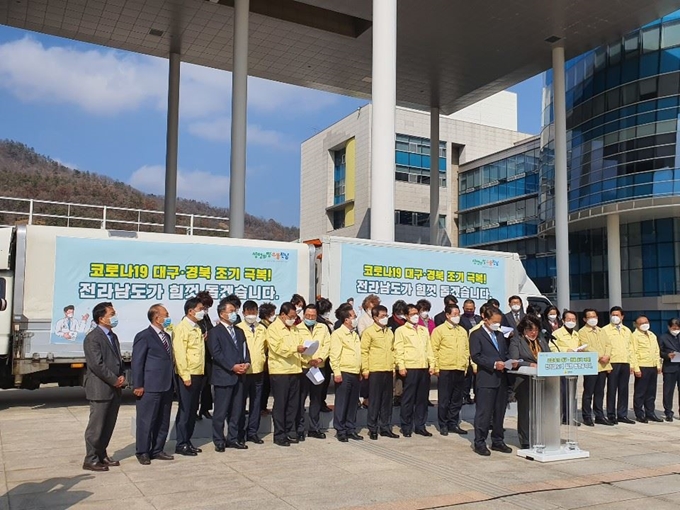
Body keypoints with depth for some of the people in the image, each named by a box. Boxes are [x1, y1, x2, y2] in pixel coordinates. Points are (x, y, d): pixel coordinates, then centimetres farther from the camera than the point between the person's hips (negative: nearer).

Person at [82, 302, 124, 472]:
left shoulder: (113, 336, 16)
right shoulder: (93, 338, -13)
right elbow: (97, 365, -18)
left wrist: (121, 377, 2)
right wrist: (114, 380, -14)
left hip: (114, 389, 9)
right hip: (100, 389, -8)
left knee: (109, 425, 14)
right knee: (96, 426, -1)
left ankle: (101, 455, 24)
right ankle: (91, 460, 8)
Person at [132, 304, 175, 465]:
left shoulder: (167, 336, 17)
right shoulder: (144, 336, -8)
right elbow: (137, 363, -10)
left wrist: (171, 383, 13)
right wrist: (138, 386, -13)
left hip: (166, 387, 8)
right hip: (150, 388, -8)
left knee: (163, 421, 13)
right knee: (146, 421, 1)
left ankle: (157, 450, 23)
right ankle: (143, 452, 12)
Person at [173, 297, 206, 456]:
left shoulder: (197, 328, 15)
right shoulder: (181, 328, -11)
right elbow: (179, 353, -16)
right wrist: (185, 376, -19)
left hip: (198, 375, 8)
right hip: (187, 376, -8)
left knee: (193, 410, 13)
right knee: (185, 410, -1)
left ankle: (188, 441, 21)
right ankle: (181, 444, 7)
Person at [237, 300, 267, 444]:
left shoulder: (262, 329, 10)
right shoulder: (238, 329, -6)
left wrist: (262, 360, 11)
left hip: (258, 370, 5)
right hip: (243, 371, -4)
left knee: (256, 403, 9)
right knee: (241, 403, 2)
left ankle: (252, 432, 18)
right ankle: (240, 433, 11)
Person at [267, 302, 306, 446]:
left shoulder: (294, 329, 16)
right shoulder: (273, 328, -6)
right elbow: (277, 347, -17)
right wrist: (296, 348, -23)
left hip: (295, 370, 7)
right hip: (280, 371, -7)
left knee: (293, 404, 10)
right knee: (280, 404, 0)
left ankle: (290, 432, 21)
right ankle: (279, 435, 8)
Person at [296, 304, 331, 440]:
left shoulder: (323, 328, 10)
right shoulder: (297, 328, 0)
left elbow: (327, 345, 3)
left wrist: (320, 358, -14)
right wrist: (308, 360, -19)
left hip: (319, 368, 4)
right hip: (302, 367, -3)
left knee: (316, 399, 11)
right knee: (300, 399, -1)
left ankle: (314, 428, 22)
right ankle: (299, 429, 8)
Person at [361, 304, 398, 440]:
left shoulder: (390, 332, 14)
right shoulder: (369, 332, -5)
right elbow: (364, 351, -7)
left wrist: (394, 367, 13)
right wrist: (365, 369, -11)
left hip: (388, 371, 6)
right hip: (375, 371, -6)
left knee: (387, 401, 9)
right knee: (374, 401, 0)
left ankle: (385, 427, 18)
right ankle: (372, 429, 8)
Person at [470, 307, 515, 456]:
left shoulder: (500, 335, 19)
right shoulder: (476, 335, -4)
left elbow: (505, 354, 21)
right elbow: (476, 356, -12)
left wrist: (511, 362, 0)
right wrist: (494, 364, -20)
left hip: (501, 379, 7)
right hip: (486, 380, -7)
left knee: (499, 413, 12)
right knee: (484, 413, -3)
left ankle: (498, 441, 23)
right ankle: (479, 443, 5)